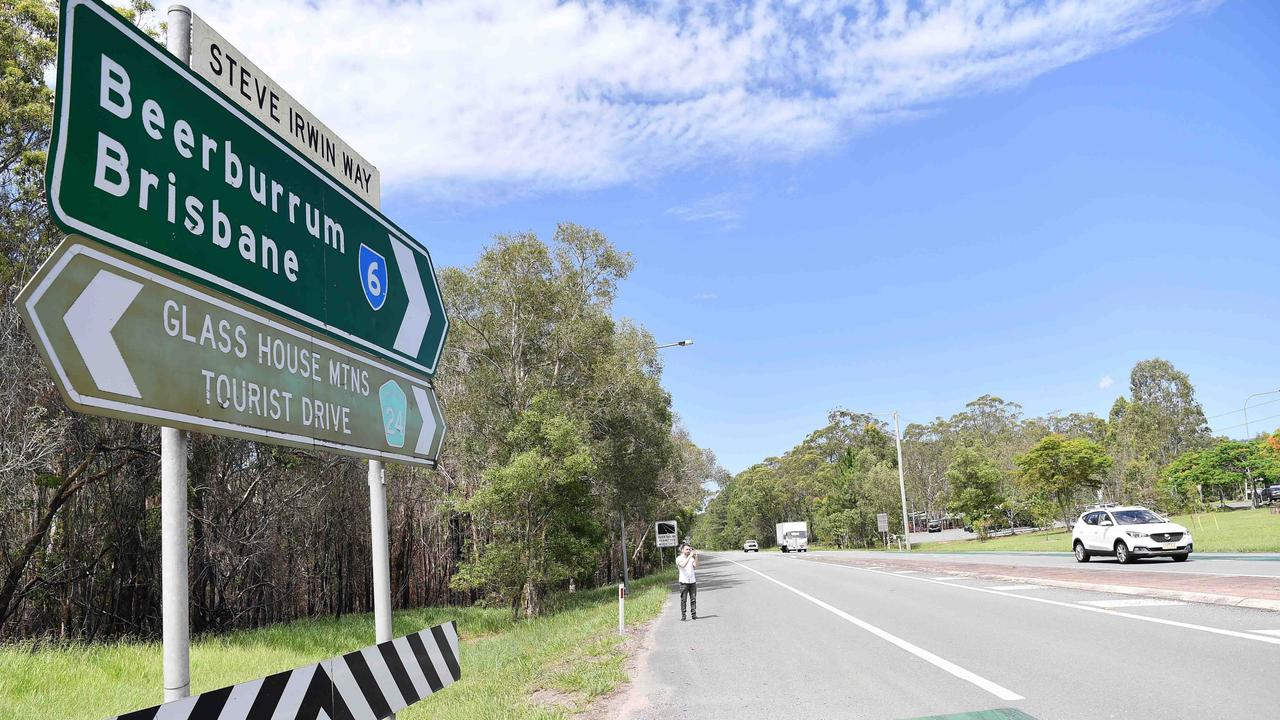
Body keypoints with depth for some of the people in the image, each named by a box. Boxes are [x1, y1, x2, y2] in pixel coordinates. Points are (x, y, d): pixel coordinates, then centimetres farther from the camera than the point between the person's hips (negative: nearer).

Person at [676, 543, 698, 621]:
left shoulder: (691, 558, 11)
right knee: (683, 600, -3)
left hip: (692, 581, 4)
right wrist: (689, 556, -23)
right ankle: (683, 616, 0)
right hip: (684, 582, -4)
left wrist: (696, 557, -14)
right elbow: (683, 565, -21)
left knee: (693, 599, 3)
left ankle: (694, 615, 8)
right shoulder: (679, 559, -1)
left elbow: (696, 566, -4)